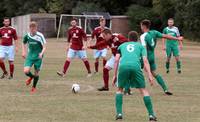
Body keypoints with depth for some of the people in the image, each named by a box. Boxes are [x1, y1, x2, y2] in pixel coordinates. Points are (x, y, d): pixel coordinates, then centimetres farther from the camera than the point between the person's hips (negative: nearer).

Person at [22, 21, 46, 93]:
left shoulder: (40, 36, -14)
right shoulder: (27, 36, -3)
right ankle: (31, 77, 22)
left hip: (38, 57, -2)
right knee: (26, 71, -14)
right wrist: (24, 52, 8)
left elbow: (44, 47, -11)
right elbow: (24, 44, 18)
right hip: (30, 56, 2)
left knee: (36, 73, 2)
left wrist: (41, 53, -29)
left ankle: (34, 87, 25)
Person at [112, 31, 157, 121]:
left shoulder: (122, 46, 32)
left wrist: (115, 75, 23)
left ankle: (119, 114, 8)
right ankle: (151, 115, 4)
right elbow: (145, 61, 13)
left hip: (123, 66, 1)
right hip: (135, 66, -1)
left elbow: (116, 60, 20)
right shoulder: (140, 46, 28)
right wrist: (150, 75, 8)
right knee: (143, 90, 10)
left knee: (119, 89, 21)